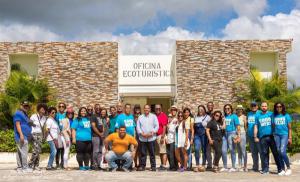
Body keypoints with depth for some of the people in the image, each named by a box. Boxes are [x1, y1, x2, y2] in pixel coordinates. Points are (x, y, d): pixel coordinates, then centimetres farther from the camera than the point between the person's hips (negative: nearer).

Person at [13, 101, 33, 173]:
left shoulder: (24, 114, 24)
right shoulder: (18, 113, -6)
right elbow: (17, 124, -15)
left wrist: (29, 136, 28)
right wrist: (21, 134, -22)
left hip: (25, 137, 10)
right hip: (22, 137, -10)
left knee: (20, 152, 10)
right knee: (24, 152, -12)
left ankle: (19, 167, 12)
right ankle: (25, 167, -12)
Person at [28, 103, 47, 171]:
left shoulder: (44, 118, 9)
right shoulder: (33, 116, -7)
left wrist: (44, 135, 12)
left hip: (40, 135, 5)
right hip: (34, 134, -5)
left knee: (38, 151, 1)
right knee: (36, 150, -15)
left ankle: (36, 165, 7)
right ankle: (30, 164, -3)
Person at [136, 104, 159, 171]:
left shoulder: (154, 116, 9)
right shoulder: (140, 117, 13)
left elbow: (157, 126, 3)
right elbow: (138, 126, 7)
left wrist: (152, 132, -11)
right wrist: (142, 133, -8)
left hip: (151, 138, -1)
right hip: (142, 138, 1)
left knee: (152, 153, 0)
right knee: (143, 153, 2)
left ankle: (153, 166, 6)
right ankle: (142, 166, 8)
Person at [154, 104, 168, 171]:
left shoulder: (163, 115, -8)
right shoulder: (155, 116, 15)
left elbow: (164, 127, -13)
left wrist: (162, 136, -17)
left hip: (161, 135, -8)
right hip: (156, 135, 8)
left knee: (163, 151, -7)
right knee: (160, 151, 13)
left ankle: (164, 166, -7)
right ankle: (162, 165, 20)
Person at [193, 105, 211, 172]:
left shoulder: (207, 117, 5)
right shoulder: (196, 117, 18)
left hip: (204, 134, -3)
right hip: (197, 135, 3)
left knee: (204, 150, 0)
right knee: (197, 149, -9)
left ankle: (203, 165, 8)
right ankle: (197, 165, -5)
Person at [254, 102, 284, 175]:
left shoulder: (271, 114, 7)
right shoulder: (258, 116, 13)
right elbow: (256, 127, 14)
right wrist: (255, 137, 7)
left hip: (271, 136, -2)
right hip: (262, 137, 2)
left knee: (276, 152, -4)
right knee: (264, 153, 5)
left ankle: (280, 169, -1)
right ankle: (265, 169, 11)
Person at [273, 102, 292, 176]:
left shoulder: (286, 116, 4)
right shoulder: (274, 116, 9)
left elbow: (289, 128, 4)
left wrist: (290, 138, -2)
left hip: (284, 135, -3)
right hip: (277, 135, 3)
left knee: (282, 151, -17)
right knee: (279, 152, 1)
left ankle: (288, 168, -3)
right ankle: (282, 169, 10)